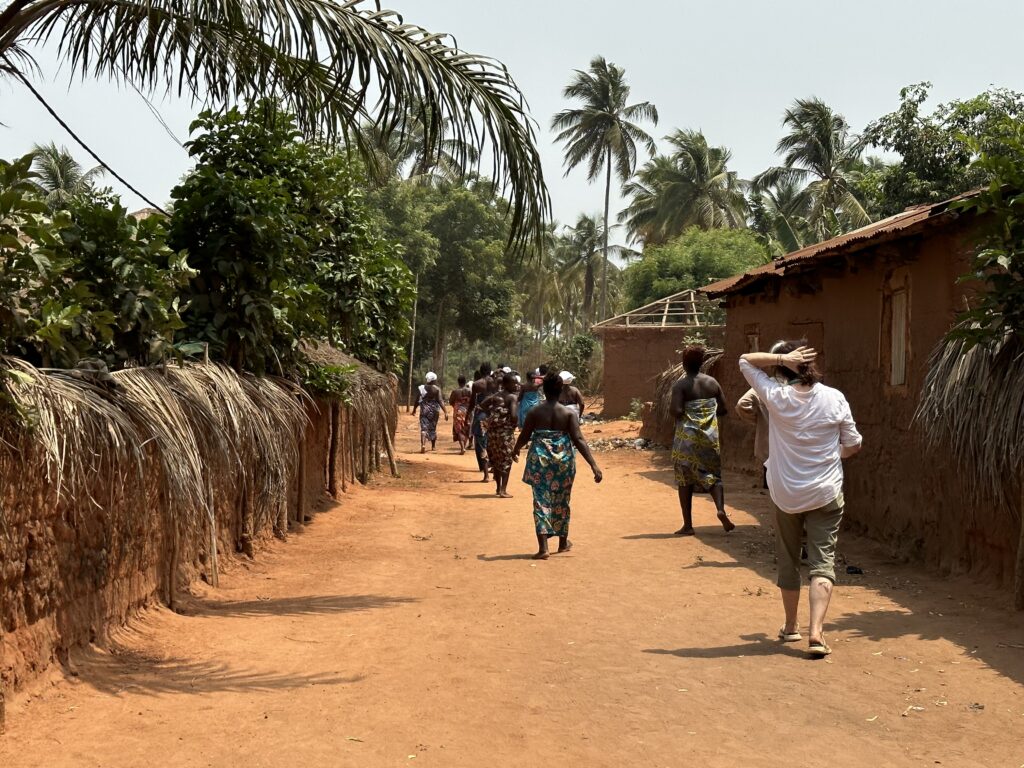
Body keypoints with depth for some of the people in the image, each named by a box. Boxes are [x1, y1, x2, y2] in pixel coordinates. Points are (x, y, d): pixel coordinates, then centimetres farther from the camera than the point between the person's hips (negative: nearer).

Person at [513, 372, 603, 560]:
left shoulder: (534, 412, -4)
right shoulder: (569, 414, -6)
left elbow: (524, 436, 4)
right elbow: (579, 440, -13)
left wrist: (515, 451, 25)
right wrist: (593, 465, -13)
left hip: (540, 460, -1)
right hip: (563, 461, 1)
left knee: (541, 502, 1)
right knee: (561, 502, 17)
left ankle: (543, 547, -10)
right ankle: (563, 542, 33)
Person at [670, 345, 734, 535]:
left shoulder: (681, 384, -9)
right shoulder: (712, 382, 5)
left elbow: (676, 410, -20)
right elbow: (723, 410, 8)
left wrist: (672, 410, 2)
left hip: (687, 437, -3)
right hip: (710, 437, 3)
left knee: (685, 479, 6)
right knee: (713, 475, 15)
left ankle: (688, 525, 7)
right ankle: (721, 509, -11)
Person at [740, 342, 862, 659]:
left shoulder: (776, 397, -10)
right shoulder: (834, 399, -7)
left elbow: (745, 360, 3)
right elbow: (853, 445, 2)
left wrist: (781, 358, -10)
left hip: (785, 495, 1)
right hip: (826, 494, 0)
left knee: (788, 562, 17)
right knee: (823, 562, 0)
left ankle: (790, 627, 29)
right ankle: (816, 632, -15)